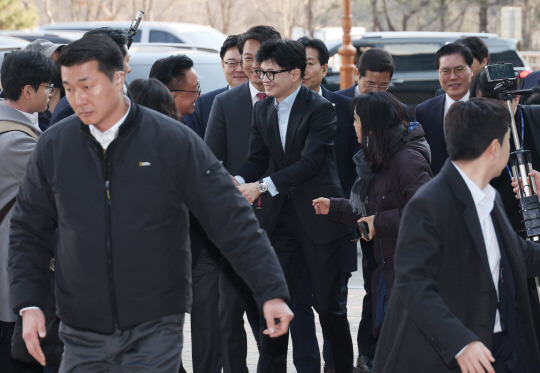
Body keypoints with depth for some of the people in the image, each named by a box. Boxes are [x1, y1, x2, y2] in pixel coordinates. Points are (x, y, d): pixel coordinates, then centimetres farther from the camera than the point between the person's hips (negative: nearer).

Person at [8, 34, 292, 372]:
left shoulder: (174, 141, -7)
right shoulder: (53, 147, 3)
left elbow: (232, 220, -7)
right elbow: (28, 231, 11)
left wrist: (272, 292, -13)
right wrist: (28, 305, 0)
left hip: (155, 330, -3)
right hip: (82, 337, 3)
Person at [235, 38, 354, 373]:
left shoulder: (320, 109, -12)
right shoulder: (262, 110, 8)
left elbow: (311, 162, -20)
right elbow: (258, 159, 8)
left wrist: (262, 186, -25)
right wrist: (238, 181, -14)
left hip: (318, 216, -5)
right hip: (283, 216, 5)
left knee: (328, 303, 3)